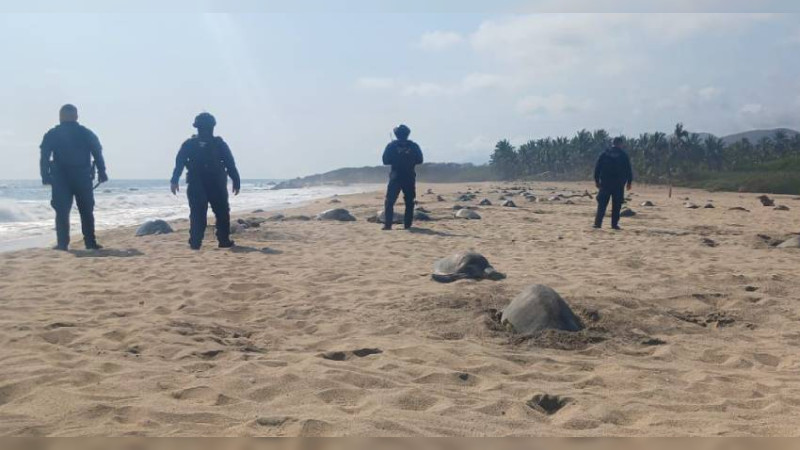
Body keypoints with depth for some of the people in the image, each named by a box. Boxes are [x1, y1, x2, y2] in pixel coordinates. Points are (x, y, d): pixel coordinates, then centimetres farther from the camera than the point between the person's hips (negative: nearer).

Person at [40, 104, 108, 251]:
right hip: (83, 178, 1)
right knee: (86, 212, 8)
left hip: (60, 179, -1)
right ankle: (90, 242, 7)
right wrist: (102, 172, 8)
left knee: (62, 212, 2)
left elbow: (44, 157, -2)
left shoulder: (51, 135, 3)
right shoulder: (87, 133, 5)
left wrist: (45, 176, -1)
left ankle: (62, 243, -4)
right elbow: (98, 154, 3)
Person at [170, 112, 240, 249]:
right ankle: (224, 241, 11)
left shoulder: (189, 144, 4)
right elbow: (231, 165, -2)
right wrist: (236, 182, 1)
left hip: (196, 187, 1)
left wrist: (174, 181, -5)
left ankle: (195, 243, -5)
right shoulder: (220, 144, 0)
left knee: (197, 215, 3)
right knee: (222, 213, 12)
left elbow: (179, 164, -4)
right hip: (217, 186, -1)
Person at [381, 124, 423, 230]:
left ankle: (387, 224, -6)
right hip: (410, 177, 1)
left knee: (390, 201, 3)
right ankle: (407, 224, 8)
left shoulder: (392, 145, -2)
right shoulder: (414, 146, 1)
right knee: (409, 202, 12)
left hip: (395, 177, -1)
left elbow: (385, 161, 0)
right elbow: (419, 160, 7)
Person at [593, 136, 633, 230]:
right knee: (616, 205, 4)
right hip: (618, 184, -2)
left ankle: (598, 222, -7)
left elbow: (597, 167, 4)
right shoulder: (623, 155, -2)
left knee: (602, 203, 2)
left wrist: (597, 180, 10)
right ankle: (614, 224, 3)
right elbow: (628, 169, 1)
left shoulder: (605, 154, 4)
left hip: (605, 183, 2)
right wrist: (629, 182, 10)